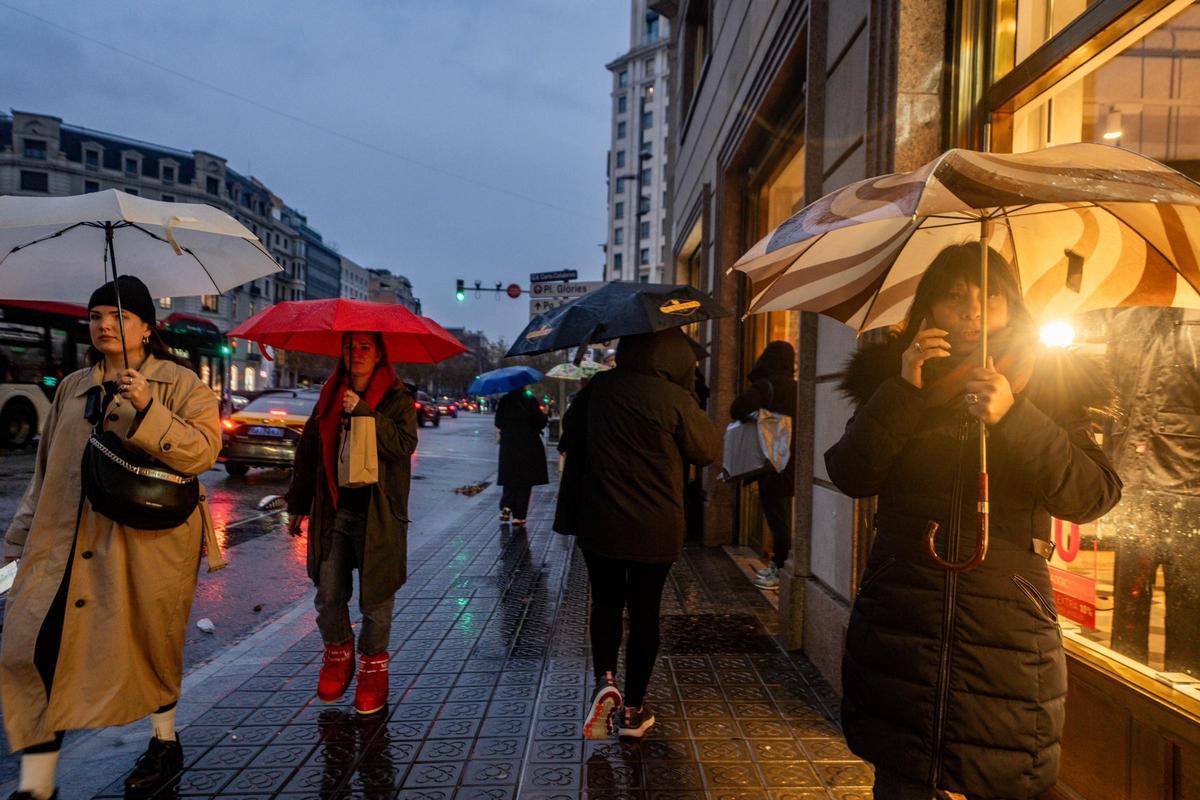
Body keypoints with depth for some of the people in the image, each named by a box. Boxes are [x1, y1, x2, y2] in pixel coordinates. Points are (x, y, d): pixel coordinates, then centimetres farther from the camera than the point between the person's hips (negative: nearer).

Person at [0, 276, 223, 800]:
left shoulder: (179, 384, -1)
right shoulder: (72, 388, 15)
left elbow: (203, 451, -15)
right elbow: (47, 470, 21)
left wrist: (147, 409, -26)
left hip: (146, 542, -4)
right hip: (65, 542, 5)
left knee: (150, 646, 7)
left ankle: (165, 742, 32)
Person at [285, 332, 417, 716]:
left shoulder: (397, 398, -2)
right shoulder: (329, 396, 11)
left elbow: (404, 445, -17)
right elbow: (308, 451, 16)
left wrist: (363, 412, -23)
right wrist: (297, 504, 17)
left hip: (378, 515, -4)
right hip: (332, 511, 4)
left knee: (375, 596, 3)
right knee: (328, 594, 8)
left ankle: (373, 665, 23)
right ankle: (338, 654, 32)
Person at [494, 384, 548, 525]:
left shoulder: (504, 401, -2)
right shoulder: (530, 401, -12)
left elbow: (498, 423, 5)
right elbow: (540, 422, -9)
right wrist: (545, 415, 12)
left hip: (508, 445, 3)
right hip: (528, 446, -3)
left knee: (510, 478, 17)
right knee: (525, 482, 5)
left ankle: (506, 506, 0)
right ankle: (518, 515, 6)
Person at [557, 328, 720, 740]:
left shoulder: (598, 389, -5)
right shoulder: (674, 399, -16)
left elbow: (571, 438, 8)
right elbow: (709, 450, -3)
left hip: (599, 524, 2)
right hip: (655, 530, -2)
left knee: (606, 604, 20)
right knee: (644, 613, 12)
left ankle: (604, 679, -1)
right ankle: (632, 709, 22)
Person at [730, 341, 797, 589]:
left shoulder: (766, 386, -15)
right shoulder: (794, 387, 9)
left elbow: (739, 408, -29)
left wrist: (745, 416, -7)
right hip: (791, 463, 8)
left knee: (777, 517, -1)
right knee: (782, 515, 16)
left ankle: (781, 571, 5)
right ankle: (778, 565, 25)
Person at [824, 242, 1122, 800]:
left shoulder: (1050, 386, 5)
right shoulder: (892, 381, 7)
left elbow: (1093, 497, -7)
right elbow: (850, 477, -5)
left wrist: (1014, 416, -19)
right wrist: (903, 391, -14)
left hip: (1007, 633, 0)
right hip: (900, 624, 1)